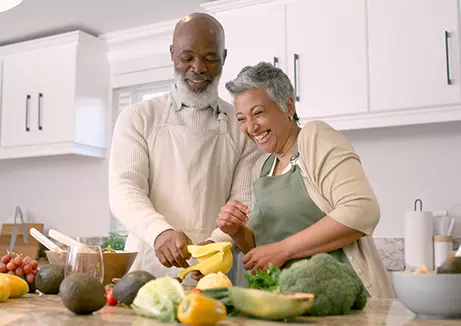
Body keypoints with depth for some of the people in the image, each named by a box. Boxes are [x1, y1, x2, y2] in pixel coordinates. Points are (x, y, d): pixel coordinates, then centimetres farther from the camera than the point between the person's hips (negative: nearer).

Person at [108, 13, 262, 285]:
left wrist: (217, 243, -19)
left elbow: (245, 202, 2)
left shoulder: (244, 127, 9)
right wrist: (160, 232, -22)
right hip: (147, 272, 0)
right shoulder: (138, 119, 9)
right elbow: (124, 190, -3)